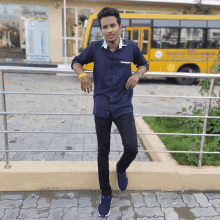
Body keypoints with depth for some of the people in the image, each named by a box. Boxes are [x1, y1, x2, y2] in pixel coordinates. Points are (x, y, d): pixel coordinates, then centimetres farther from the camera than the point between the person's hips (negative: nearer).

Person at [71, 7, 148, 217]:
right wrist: (82, 74, -13)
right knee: (103, 151, 9)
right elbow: (76, 61, 9)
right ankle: (106, 194, 29)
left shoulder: (131, 47, -3)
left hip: (123, 107, 0)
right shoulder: (95, 48, -5)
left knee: (131, 148, -13)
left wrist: (137, 74, -8)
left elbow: (143, 64, 14)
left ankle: (121, 169, 27)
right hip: (101, 108, 1)